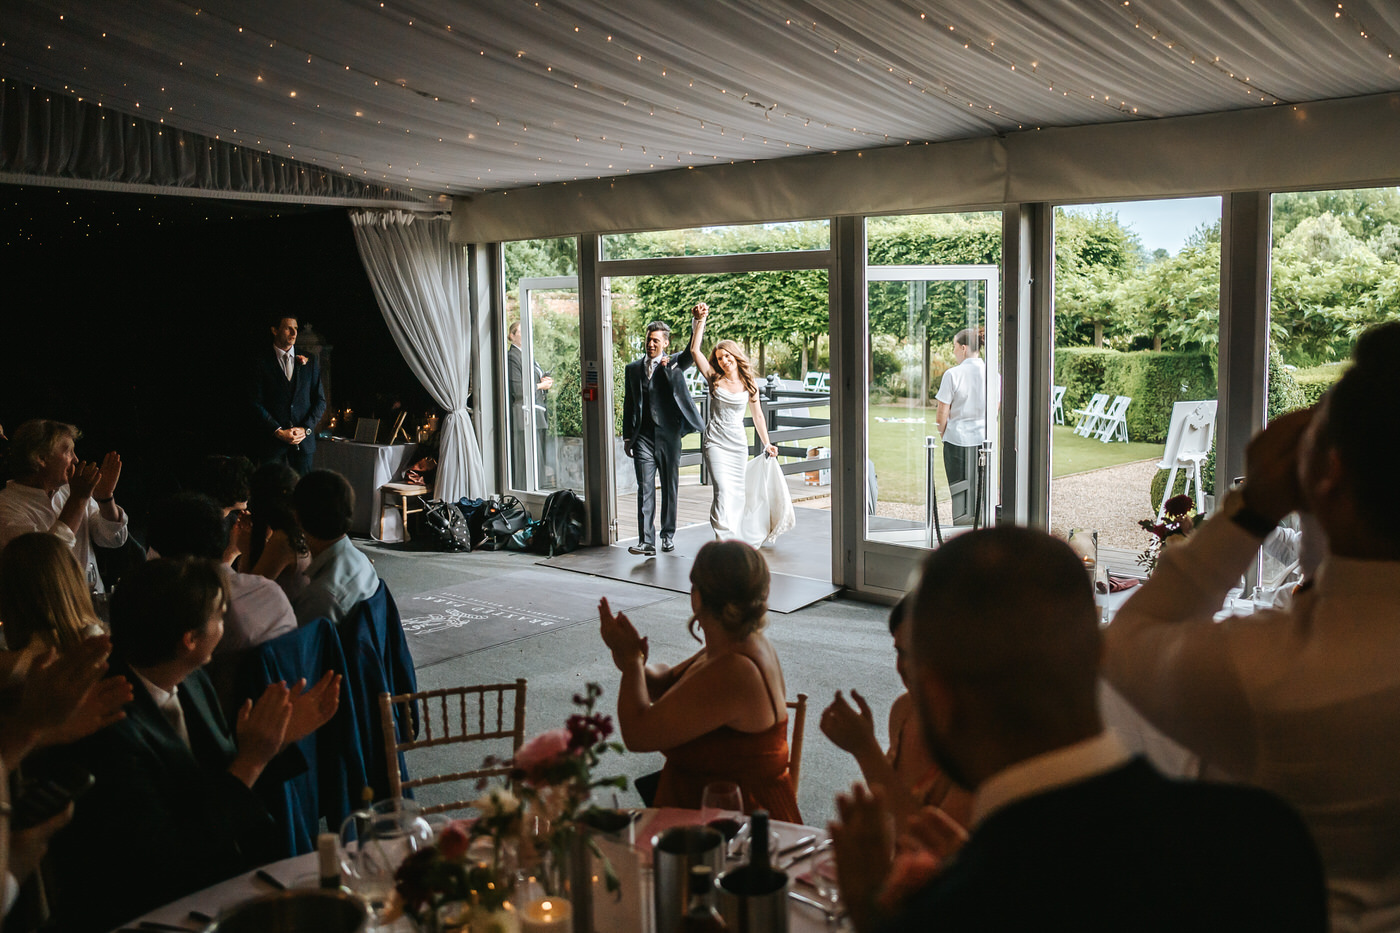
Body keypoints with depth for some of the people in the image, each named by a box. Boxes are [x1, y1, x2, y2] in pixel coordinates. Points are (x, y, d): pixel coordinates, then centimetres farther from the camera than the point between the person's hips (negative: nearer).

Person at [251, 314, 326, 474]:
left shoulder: (310, 361, 11)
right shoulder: (261, 362, 3)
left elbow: (320, 400, 10)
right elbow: (257, 404, -2)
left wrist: (306, 429, -4)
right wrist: (279, 431, -12)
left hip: (304, 441, 2)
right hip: (272, 441, -2)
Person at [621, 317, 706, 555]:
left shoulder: (675, 364, 5)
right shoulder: (633, 369, 11)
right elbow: (628, 404, 14)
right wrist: (627, 437, 10)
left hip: (669, 436, -1)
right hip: (643, 437, 1)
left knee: (670, 489, 8)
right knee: (645, 489, -6)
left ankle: (668, 535, 22)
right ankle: (646, 541, -9)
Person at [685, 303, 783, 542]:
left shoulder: (749, 385, 5)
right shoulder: (715, 379, 1)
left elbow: (758, 416, 16)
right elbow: (694, 351, -7)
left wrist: (767, 444, 18)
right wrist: (700, 321, -13)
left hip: (738, 444, 2)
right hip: (715, 443, -2)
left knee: (737, 492, 7)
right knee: (723, 491, -15)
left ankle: (736, 540, 19)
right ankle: (724, 539, -17)